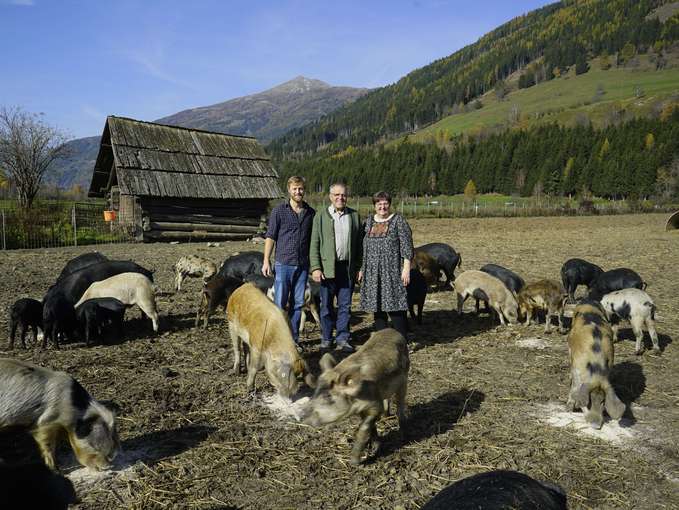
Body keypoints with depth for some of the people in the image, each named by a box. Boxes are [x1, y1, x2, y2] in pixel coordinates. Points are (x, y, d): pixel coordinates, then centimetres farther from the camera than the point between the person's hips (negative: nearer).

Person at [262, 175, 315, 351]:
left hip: (303, 265, 3)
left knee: (297, 303, 9)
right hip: (283, 264, -3)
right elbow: (270, 237, -1)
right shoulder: (279, 211, -1)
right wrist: (266, 261, -7)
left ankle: (294, 339, 19)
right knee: (280, 303, -1)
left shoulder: (311, 213, 8)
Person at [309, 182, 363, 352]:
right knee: (326, 305, 6)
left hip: (348, 268, 2)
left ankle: (343, 339, 16)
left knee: (345, 306, 6)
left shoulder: (354, 216, 10)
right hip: (327, 267, -2)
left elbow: (359, 243, 11)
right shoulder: (321, 216, 3)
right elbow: (314, 244, 0)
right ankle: (326, 338, 19)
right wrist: (315, 268, -9)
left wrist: (358, 267, 6)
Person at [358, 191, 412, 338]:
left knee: (395, 307, -7)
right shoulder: (368, 222, 13)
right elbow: (363, 247, 16)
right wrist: (362, 269, 13)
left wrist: (406, 268, -13)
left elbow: (407, 246, -5)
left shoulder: (398, 221, -1)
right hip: (372, 273, 5)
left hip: (393, 271, -5)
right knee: (377, 307, 8)